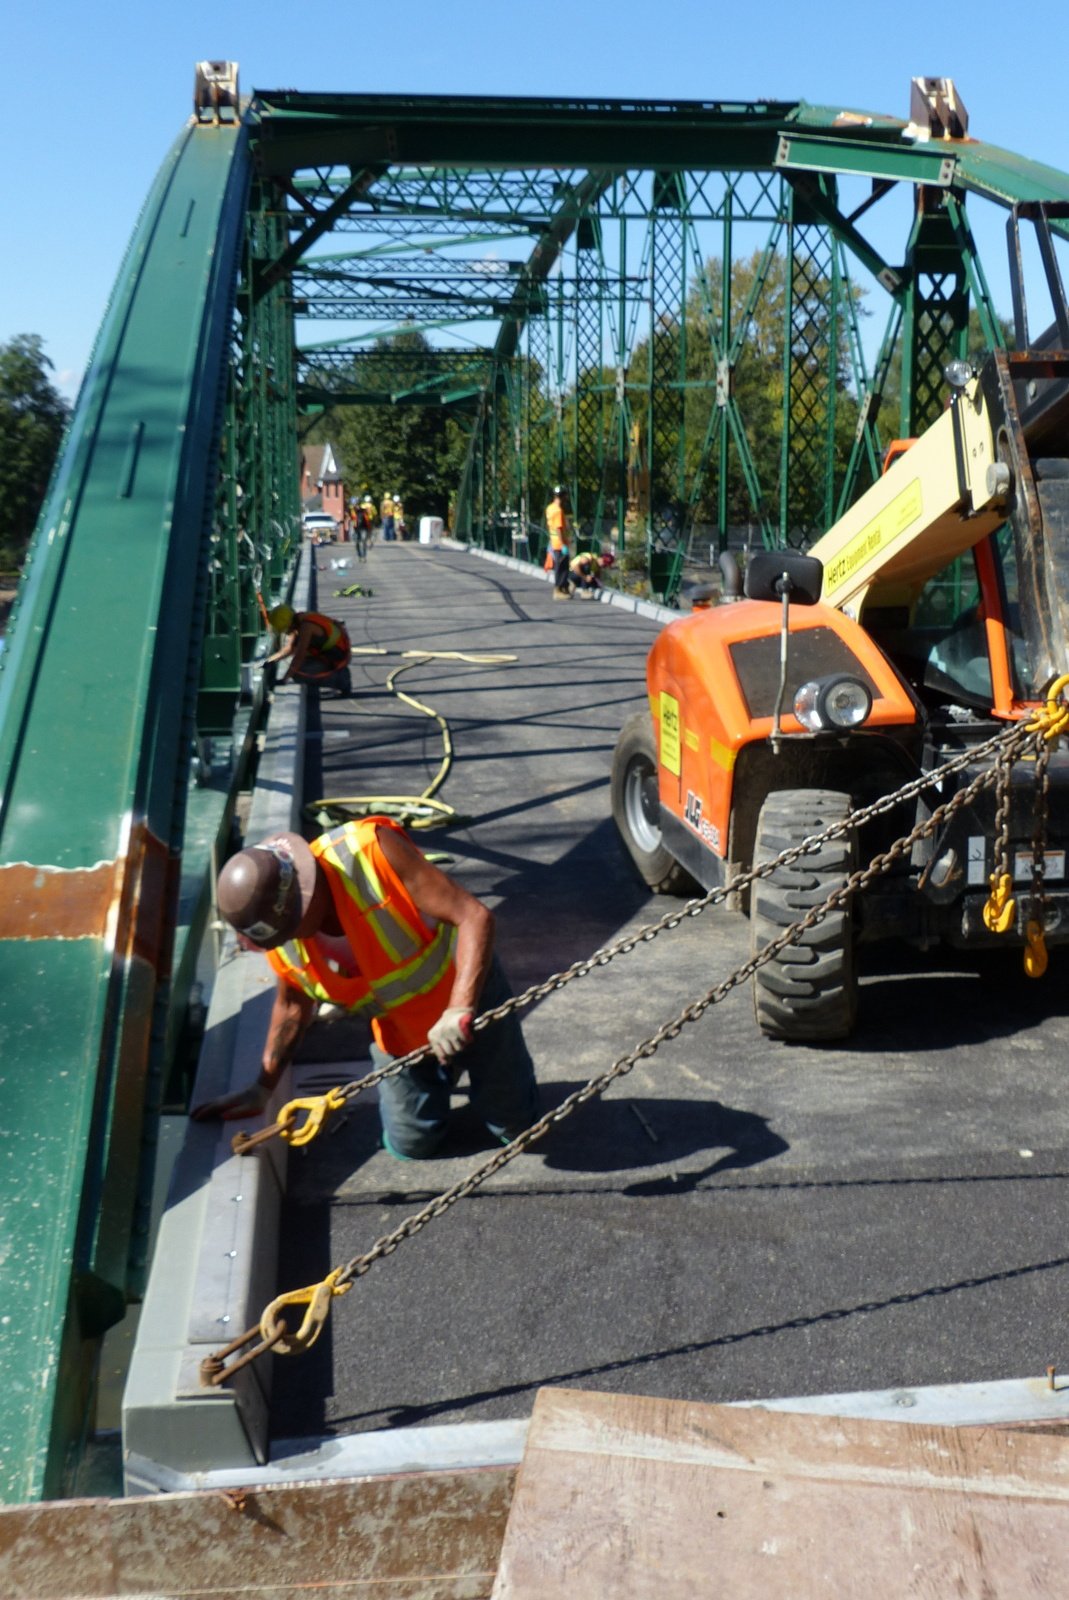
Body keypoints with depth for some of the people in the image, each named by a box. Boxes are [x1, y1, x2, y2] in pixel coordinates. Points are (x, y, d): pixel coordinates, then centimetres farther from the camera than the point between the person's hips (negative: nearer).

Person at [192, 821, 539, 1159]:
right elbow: (292, 1004, 3)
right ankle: (445, 1069, 38)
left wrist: (459, 1009, -45)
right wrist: (262, 1088, 8)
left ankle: (452, 1063, 37)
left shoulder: (370, 853, -37)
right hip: (399, 1031, 4)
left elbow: (474, 916, -37)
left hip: (468, 990, -4)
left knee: (515, 1124, 9)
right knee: (411, 1144, 11)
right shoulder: (280, 942, -18)